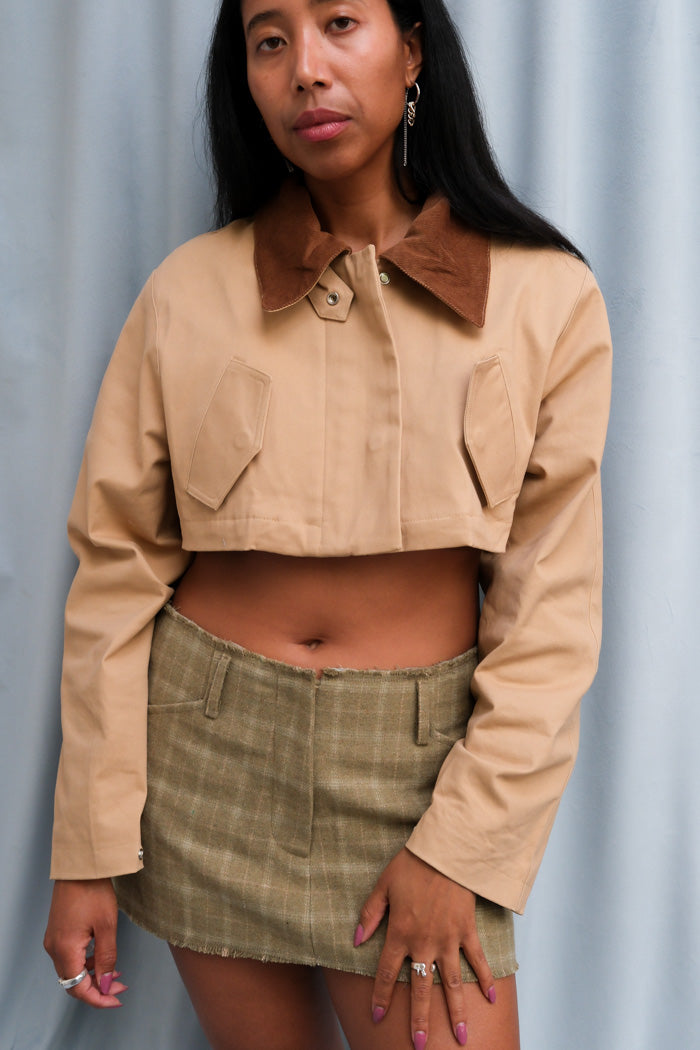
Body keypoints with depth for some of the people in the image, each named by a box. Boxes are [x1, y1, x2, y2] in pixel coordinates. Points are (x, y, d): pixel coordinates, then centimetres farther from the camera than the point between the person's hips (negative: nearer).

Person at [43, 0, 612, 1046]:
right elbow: (117, 568, -1)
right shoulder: (189, 291, -1)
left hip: (422, 758, -1)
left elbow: (553, 601, -4)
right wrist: (88, 850, -4)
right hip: (206, 741, 1)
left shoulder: (548, 296, -4)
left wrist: (459, 844, -10)